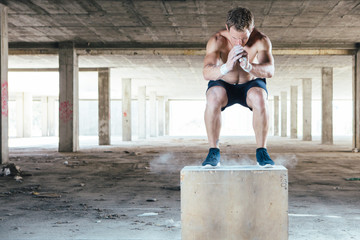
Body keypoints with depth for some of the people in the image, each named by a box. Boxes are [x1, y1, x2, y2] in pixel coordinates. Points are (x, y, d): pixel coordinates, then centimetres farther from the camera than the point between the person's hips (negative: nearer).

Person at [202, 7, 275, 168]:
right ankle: (213, 153, -22)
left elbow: (269, 70, -36)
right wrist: (226, 67, -58)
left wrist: (249, 67, -57)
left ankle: (261, 152, -19)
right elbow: (206, 73, -37)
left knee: (260, 99, -34)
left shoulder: (261, 40, -22)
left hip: (251, 84, 0)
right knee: (213, 98, -35)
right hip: (223, 85, 0)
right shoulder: (217, 41, -24)